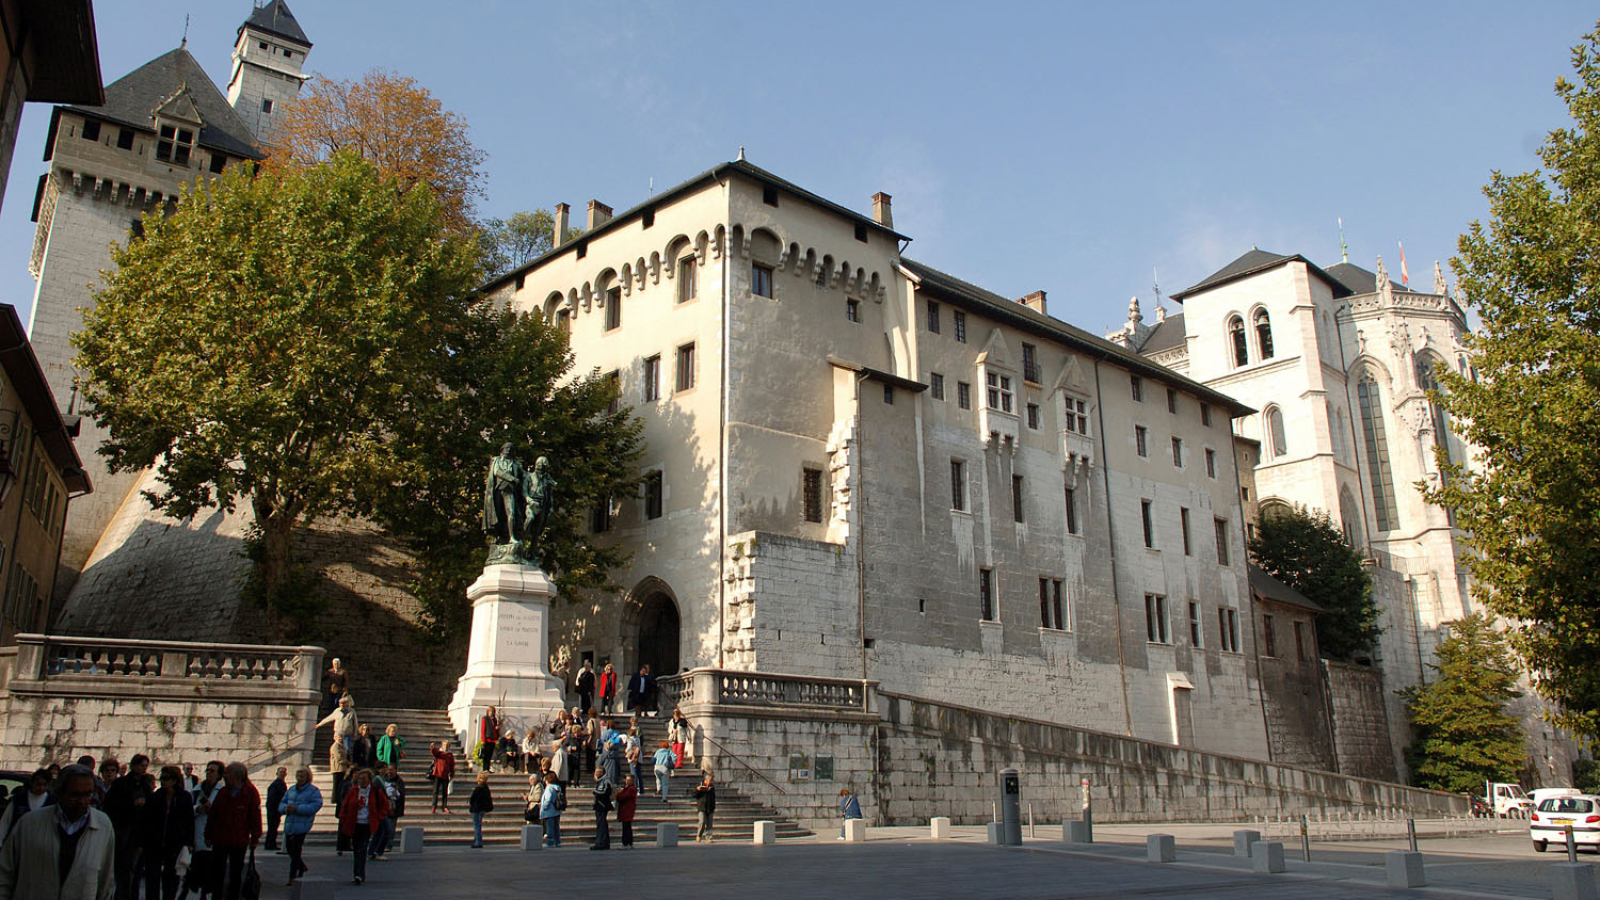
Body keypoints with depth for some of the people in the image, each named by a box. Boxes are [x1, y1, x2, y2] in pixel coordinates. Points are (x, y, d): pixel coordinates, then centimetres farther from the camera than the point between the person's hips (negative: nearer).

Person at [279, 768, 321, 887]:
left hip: (302, 825, -7)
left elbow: (316, 805, -17)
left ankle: (292, 876, 6)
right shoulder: (291, 790, 14)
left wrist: (297, 808, -22)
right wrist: (286, 808, -9)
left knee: (296, 850, -4)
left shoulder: (313, 791, -6)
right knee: (289, 847, 14)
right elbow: (282, 803, 16)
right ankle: (301, 867, 37)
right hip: (289, 824, 7)